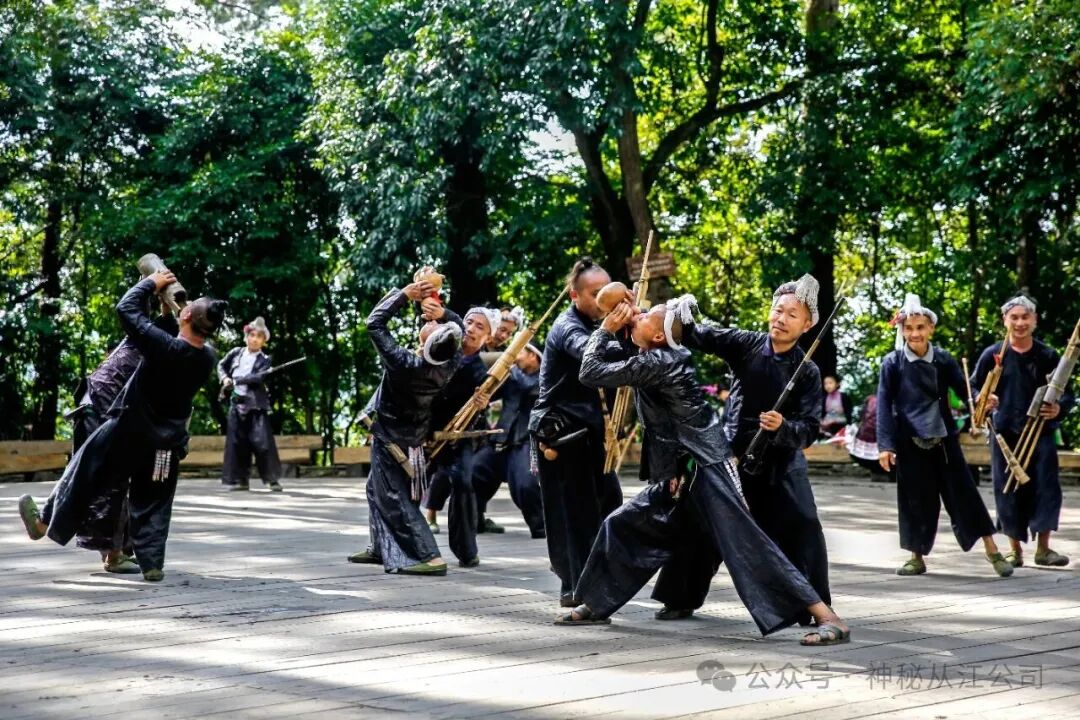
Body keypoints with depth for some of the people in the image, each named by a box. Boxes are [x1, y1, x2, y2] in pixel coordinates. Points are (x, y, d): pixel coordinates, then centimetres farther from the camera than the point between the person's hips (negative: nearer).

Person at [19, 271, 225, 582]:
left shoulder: (164, 347, -28)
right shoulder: (208, 358, -12)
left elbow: (127, 308, -19)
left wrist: (151, 283, -4)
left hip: (128, 432, -5)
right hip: (168, 442, 5)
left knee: (84, 475, 13)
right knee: (153, 503, 12)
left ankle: (48, 523, 26)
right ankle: (152, 563, 9)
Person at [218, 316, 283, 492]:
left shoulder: (264, 360, -2)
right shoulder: (236, 353, 10)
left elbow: (260, 378, -17)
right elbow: (221, 365, 24)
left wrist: (238, 380, -20)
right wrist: (225, 378, 5)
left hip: (257, 406, -4)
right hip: (236, 403, 4)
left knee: (262, 442, -11)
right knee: (237, 443, 3)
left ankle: (273, 479, -7)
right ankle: (239, 479, 9)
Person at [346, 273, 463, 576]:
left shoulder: (404, 364, -33)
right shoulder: (450, 364, -17)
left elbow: (375, 323, -25)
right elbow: (459, 327, 0)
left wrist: (406, 294, -24)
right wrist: (442, 312, -21)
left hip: (390, 436, -7)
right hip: (414, 434, 7)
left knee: (394, 497, -4)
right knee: (377, 488, 23)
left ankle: (430, 557, -14)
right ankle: (379, 547, 30)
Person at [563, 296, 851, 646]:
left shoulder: (658, 363, -17)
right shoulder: (656, 361, 10)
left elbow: (591, 372, -14)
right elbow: (615, 363, 26)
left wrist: (606, 328, -1)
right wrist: (614, 330, 9)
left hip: (707, 472, -10)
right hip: (679, 475, 10)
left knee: (747, 545, -16)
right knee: (621, 525, 14)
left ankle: (829, 619, -17)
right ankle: (596, 605, 29)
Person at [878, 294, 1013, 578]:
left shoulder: (943, 359, 0)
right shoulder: (893, 363, -5)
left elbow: (964, 387, 2)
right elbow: (884, 405, -4)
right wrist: (885, 445, -10)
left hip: (944, 438, 1)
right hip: (910, 442, -1)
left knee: (963, 493, 2)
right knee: (916, 499, 5)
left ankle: (992, 551, 7)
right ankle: (917, 557, 19)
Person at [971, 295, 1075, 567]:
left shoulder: (1048, 356, 3)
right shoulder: (993, 355, 2)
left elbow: (1068, 394, 7)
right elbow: (972, 388, 8)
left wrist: (1059, 409, -15)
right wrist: (982, 400, -13)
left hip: (1040, 433, 0)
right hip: (1005, 433, 0)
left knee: (1046, 487, -8)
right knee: (1008, 491, 3)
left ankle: (1043, 547, 2)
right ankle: (1015, 550, 15)